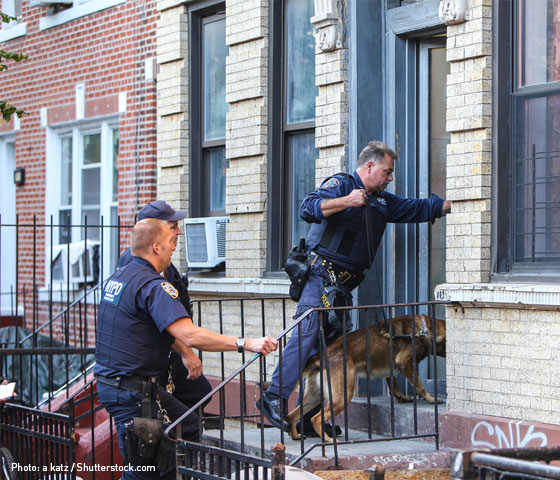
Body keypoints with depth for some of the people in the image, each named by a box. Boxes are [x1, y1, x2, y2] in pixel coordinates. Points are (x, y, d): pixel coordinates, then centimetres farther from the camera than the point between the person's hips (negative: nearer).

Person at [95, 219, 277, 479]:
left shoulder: (118, 276, 11)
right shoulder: (152, 285, -20)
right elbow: (190, 335, -30)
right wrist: (246, 344, -29)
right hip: (132, 391, -10)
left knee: (186, 426, 17)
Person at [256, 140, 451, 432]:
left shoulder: (382, 202, 23)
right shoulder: (340, 184, -3)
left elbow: (420, 208, 28)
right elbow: (307, 209, -18)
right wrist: (346, 202, -25)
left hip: (344, 285, 9)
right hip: (320, 275, -8)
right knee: (306, 336, -17)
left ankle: (308, 415, 4)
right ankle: (274, 398, -17)